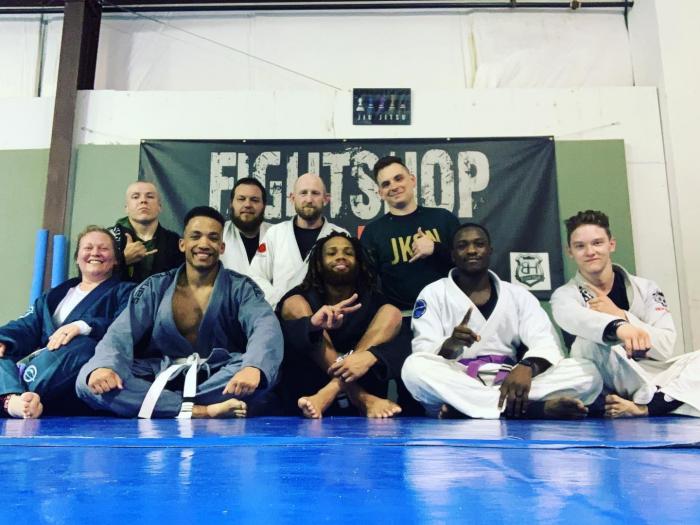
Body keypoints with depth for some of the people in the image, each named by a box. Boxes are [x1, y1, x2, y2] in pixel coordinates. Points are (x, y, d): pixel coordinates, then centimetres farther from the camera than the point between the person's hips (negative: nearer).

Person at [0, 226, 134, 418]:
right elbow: (29, 325, 16)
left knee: (80, 345, -36)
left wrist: (83, 326, -22)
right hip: (41, 360, 5)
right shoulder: (56, 294, 32)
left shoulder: (124, 292, 15)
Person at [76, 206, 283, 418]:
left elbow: (266, 326, -18)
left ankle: (154, 406, -24)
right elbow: (122, 331, -4)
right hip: (162, 376, 2)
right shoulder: (155, 287, 8)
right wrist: (103, 366, -29)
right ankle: (202, 411, -31)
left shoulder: (240, 287, 1)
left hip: (219, 377, -1)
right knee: (89, 380, -22)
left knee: (260, 371, -33)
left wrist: (253, 368, -42)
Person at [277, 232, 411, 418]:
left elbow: (403, 342, -12)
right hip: (306, 389, 0)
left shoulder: (372, 300, 6)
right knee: (293, 304, -13)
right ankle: (363, 399, -28)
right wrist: (312, 324, -41)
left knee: (392, 312, -9)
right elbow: (289, 334, -17)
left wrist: (370, 356, -35)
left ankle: (329, 394, -30)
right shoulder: (302, 297, 5)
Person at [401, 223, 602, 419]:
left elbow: (547, 342, 0)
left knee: (588, 374, -19)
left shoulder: (518, 294, 14)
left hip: (509, 384, 3)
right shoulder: (433, 294, 8)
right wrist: (450, 346, -27)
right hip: (456, 388, -2)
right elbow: (423, 354, -3)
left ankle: (464, 409, -31)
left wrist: (527, 366, -23)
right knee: (414, 367, -34)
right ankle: (535, 408, -36)